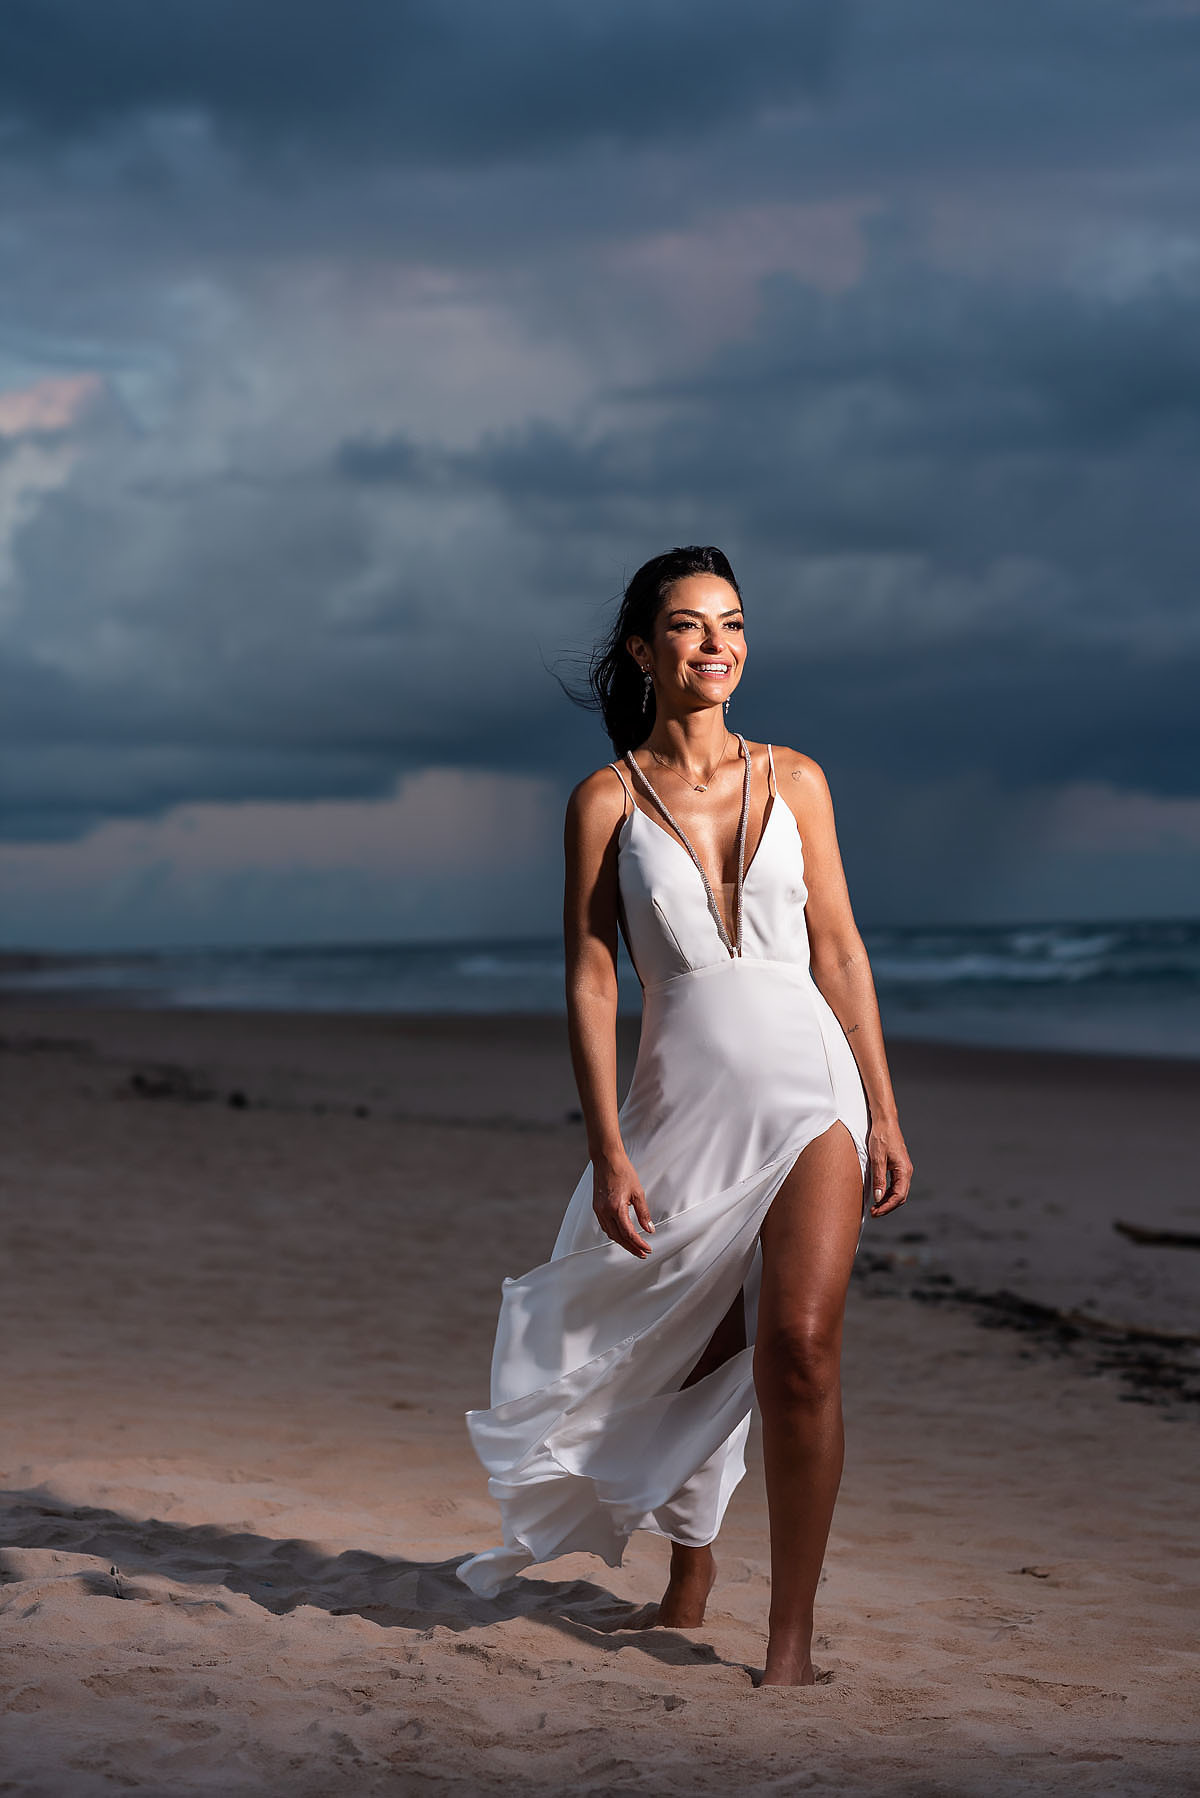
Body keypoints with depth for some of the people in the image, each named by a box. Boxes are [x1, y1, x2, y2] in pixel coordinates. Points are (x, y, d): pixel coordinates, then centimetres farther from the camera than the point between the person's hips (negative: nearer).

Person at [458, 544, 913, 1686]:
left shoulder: (794, 779, 7)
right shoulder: (606, 800, 2)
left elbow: (839, 951, 9)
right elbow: (589, 981, -1)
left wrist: (884, 1111, 5)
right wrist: (607, 1149, -8)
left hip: (808, 1090, 0)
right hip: (681, 1106, 0)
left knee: (798, 1348, -14)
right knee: (694, 1357, 11)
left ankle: (791, 1636, -6)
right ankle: (691, 1569, 37)